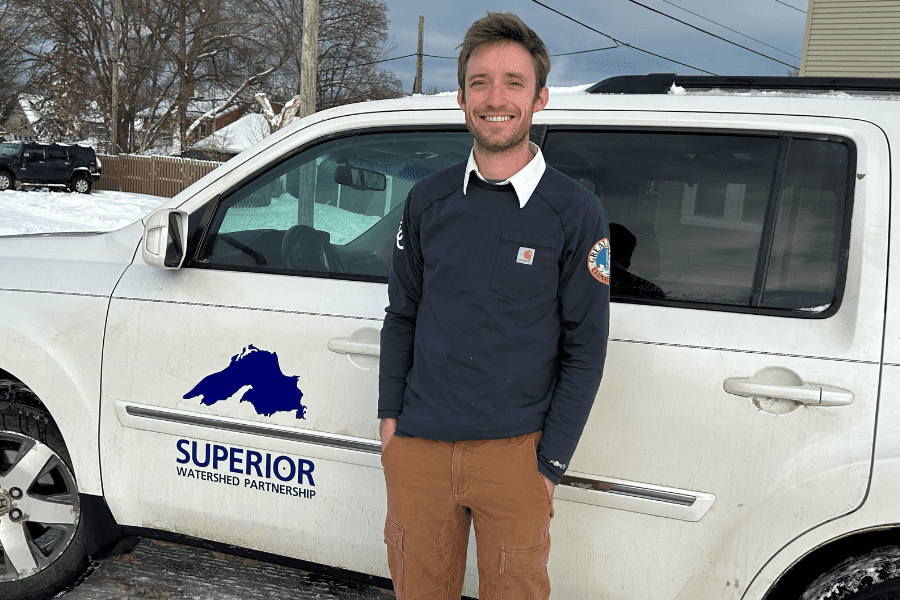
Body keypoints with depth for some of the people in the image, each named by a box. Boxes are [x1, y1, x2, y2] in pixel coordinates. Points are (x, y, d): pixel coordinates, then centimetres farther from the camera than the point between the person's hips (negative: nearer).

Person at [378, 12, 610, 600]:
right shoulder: (427, 200, 4)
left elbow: (585, 351, -4)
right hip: (416, 446, 3)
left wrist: (551, 464, -7)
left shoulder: (577, 214, -6)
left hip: (513, 452, -3)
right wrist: (390, 416, 7)